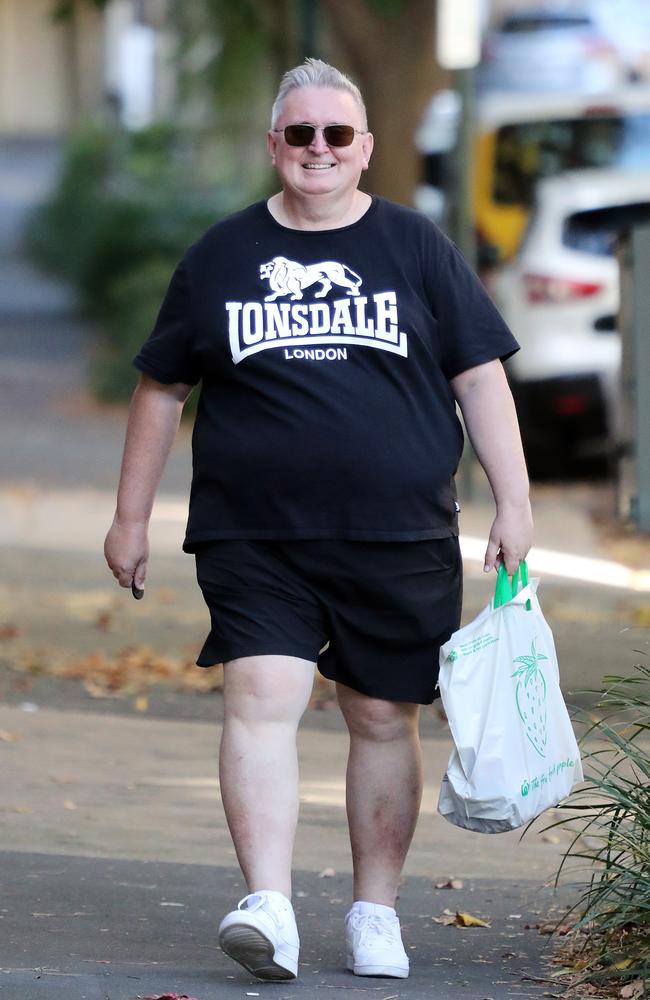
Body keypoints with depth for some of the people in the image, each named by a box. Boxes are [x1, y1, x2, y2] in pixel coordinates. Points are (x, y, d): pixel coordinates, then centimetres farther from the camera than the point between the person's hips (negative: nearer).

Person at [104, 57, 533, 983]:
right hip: (254, 540, 0)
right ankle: (269, 910, -25)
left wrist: (513, 502, -1)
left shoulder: (416, 248, 7)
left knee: (384, 719, 5)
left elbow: (481, 378, 7)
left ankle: (375, 914, 18)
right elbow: (162, 389, 15)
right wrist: (131, 517, 13)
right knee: (261, 699, -17)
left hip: (397, 535, 0)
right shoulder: (221, 256, 9)